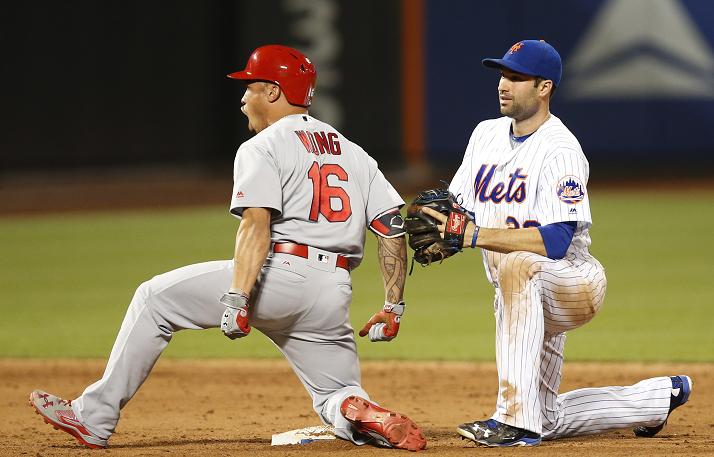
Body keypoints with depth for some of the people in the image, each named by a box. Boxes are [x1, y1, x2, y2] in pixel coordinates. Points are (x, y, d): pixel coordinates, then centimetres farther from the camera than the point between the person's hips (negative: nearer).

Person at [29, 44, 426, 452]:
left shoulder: (263, 147, 1)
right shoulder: (354, 154, 20)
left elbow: (257, 224, -16)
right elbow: (394, 227, 11)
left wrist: (237, 298, -25)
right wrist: (394, 308, 11)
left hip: (281, 273, -6)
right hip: (336, 293, 6)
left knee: (155, 298, 7)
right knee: (341, 406, 16)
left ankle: (95, 418, 3)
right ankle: (369, 417, -22)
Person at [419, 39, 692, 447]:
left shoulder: (560, 151, -20)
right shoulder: (487, 134, 5)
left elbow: (557, 241, -31)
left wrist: (477, 235, -36)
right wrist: (438, 236, -20)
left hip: (576, 284, -8)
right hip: (524, 297, 9)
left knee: (518, 265, -42)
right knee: (545, 421, 15)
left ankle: (516, 419, -42)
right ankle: (658, 398, 39)